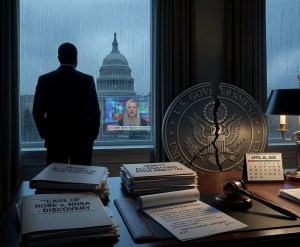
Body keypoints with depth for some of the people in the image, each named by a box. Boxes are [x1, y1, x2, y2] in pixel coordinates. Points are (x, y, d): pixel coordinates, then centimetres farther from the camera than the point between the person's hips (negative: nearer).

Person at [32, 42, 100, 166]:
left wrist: (45, 134, 11)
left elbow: (37, 112, 1)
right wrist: (92, 136, 6)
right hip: (82, 139, -1)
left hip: (55, 139, 1)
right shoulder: (87, 80, -5)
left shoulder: (44, 80, -1)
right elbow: (95, 112, -5)